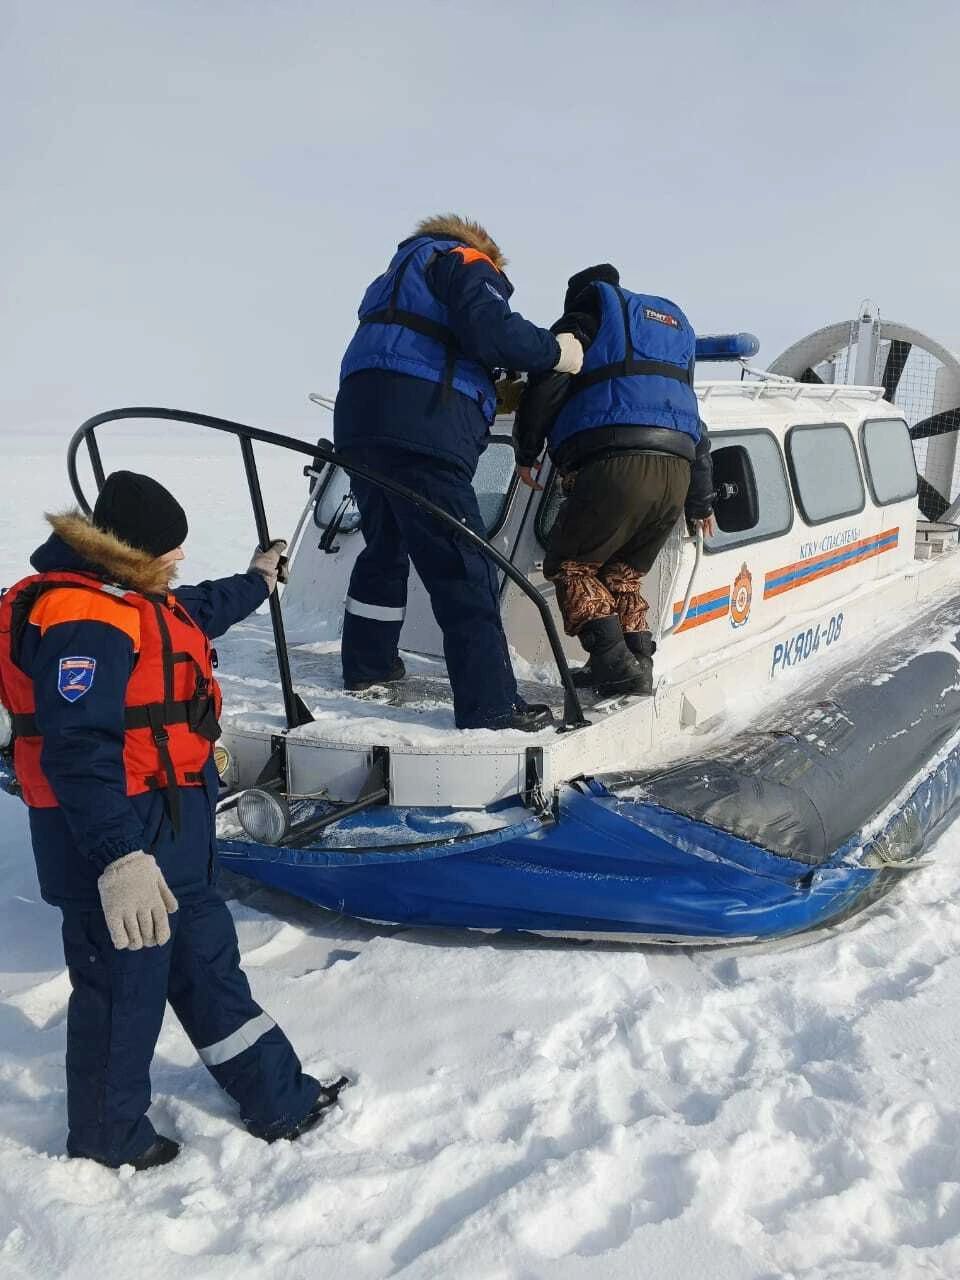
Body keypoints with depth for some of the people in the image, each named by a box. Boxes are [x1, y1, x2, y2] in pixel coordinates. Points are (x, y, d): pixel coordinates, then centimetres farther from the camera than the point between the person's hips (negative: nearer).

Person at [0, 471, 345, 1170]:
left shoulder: (130, 599, 11)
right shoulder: (82, 620, -24)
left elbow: (195, 612, 34)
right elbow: (78, 752, -31)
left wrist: (256, 582, 48)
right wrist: (118, 858, -36)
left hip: (172, 841, 11)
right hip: (116, 849, -11)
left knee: (209, 962, 18)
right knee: (123, 988, 6)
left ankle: (279, 1099, 31)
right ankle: (109, 1136, 29)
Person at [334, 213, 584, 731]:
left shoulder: (398, 274, 36)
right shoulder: (466, 262, 10)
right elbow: (490, 330, -10)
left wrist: (497, 392, 26)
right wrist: (556, 351, 3)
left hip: (359, 418, 9)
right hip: (422, 430, -8)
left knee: (384, 547, 24)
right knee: (463, 567, -10)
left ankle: (367, 664, 34)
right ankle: (490, 705, -12)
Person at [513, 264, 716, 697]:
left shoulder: (584, 320, 14)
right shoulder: (675, 324, 34)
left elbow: (545, 389, -1)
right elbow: (697, 428, 34)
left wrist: (526, 454, 15)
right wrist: (701, 502, 39)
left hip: (615, 467, -7)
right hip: (676, 475, 7)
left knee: (569, 565, 8)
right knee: (622, 572, 22)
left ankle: (615, 664, -5)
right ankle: (638, 663, 14)